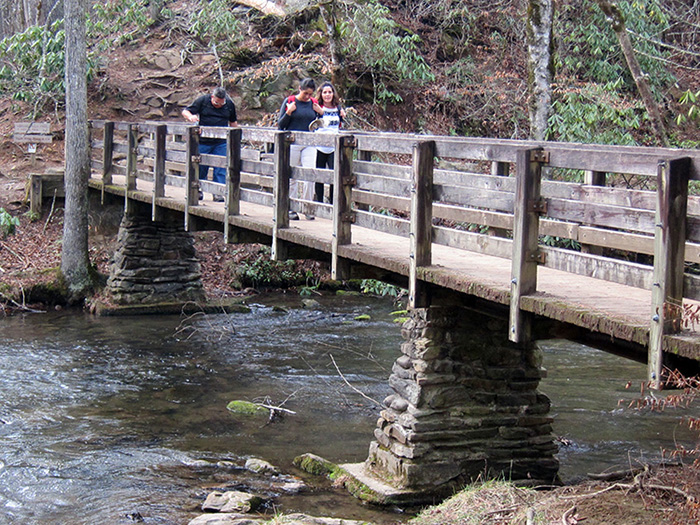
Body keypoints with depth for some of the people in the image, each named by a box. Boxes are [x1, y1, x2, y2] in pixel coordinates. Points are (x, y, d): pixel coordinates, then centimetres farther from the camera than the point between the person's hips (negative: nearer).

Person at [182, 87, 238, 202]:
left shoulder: (230, 104, 3)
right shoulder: (202, 101, -5)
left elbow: (233, 122, 18)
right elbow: (185, 111, -4)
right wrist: (190, 117, -26)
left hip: (221, 142, 1)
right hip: (203, 142, -1)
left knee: (220, 168, -4)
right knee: (200, 166, 4)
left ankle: (218, 192, 2)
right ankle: (198, 190, 18)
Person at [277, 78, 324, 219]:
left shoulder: (314, 103, 8)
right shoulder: (289, 101, 0)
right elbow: (280, 125, 0)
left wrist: (321, 113, -3)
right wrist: (288, 112, -15)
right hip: (292, 143, -2)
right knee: (292, 177, 2)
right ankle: (291, 209, 10)